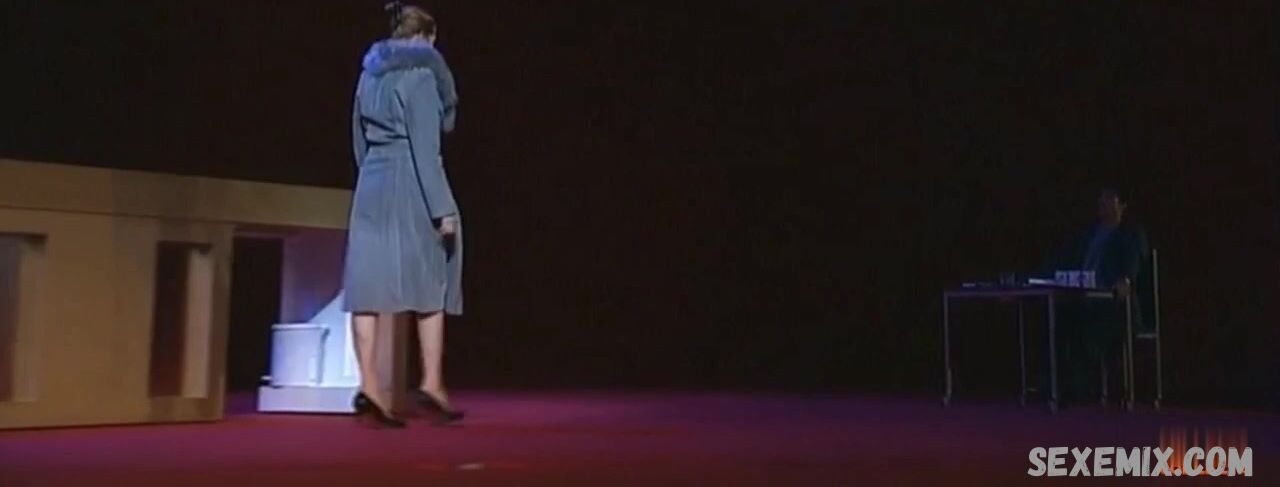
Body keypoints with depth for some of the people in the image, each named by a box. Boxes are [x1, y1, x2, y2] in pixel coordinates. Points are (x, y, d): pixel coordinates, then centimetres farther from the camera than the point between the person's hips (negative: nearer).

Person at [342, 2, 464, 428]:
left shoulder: (369, 75, 14)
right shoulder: (420, 75, -8)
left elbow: (360, 143, 18)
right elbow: (425, 147, -15)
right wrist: (443, 208, -15)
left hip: (371, 185, 6)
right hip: (409, 187, -6)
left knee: (369, 282, 1)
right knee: (430, 281, 6)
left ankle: (368, 385, -4)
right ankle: (431, 383, 7)